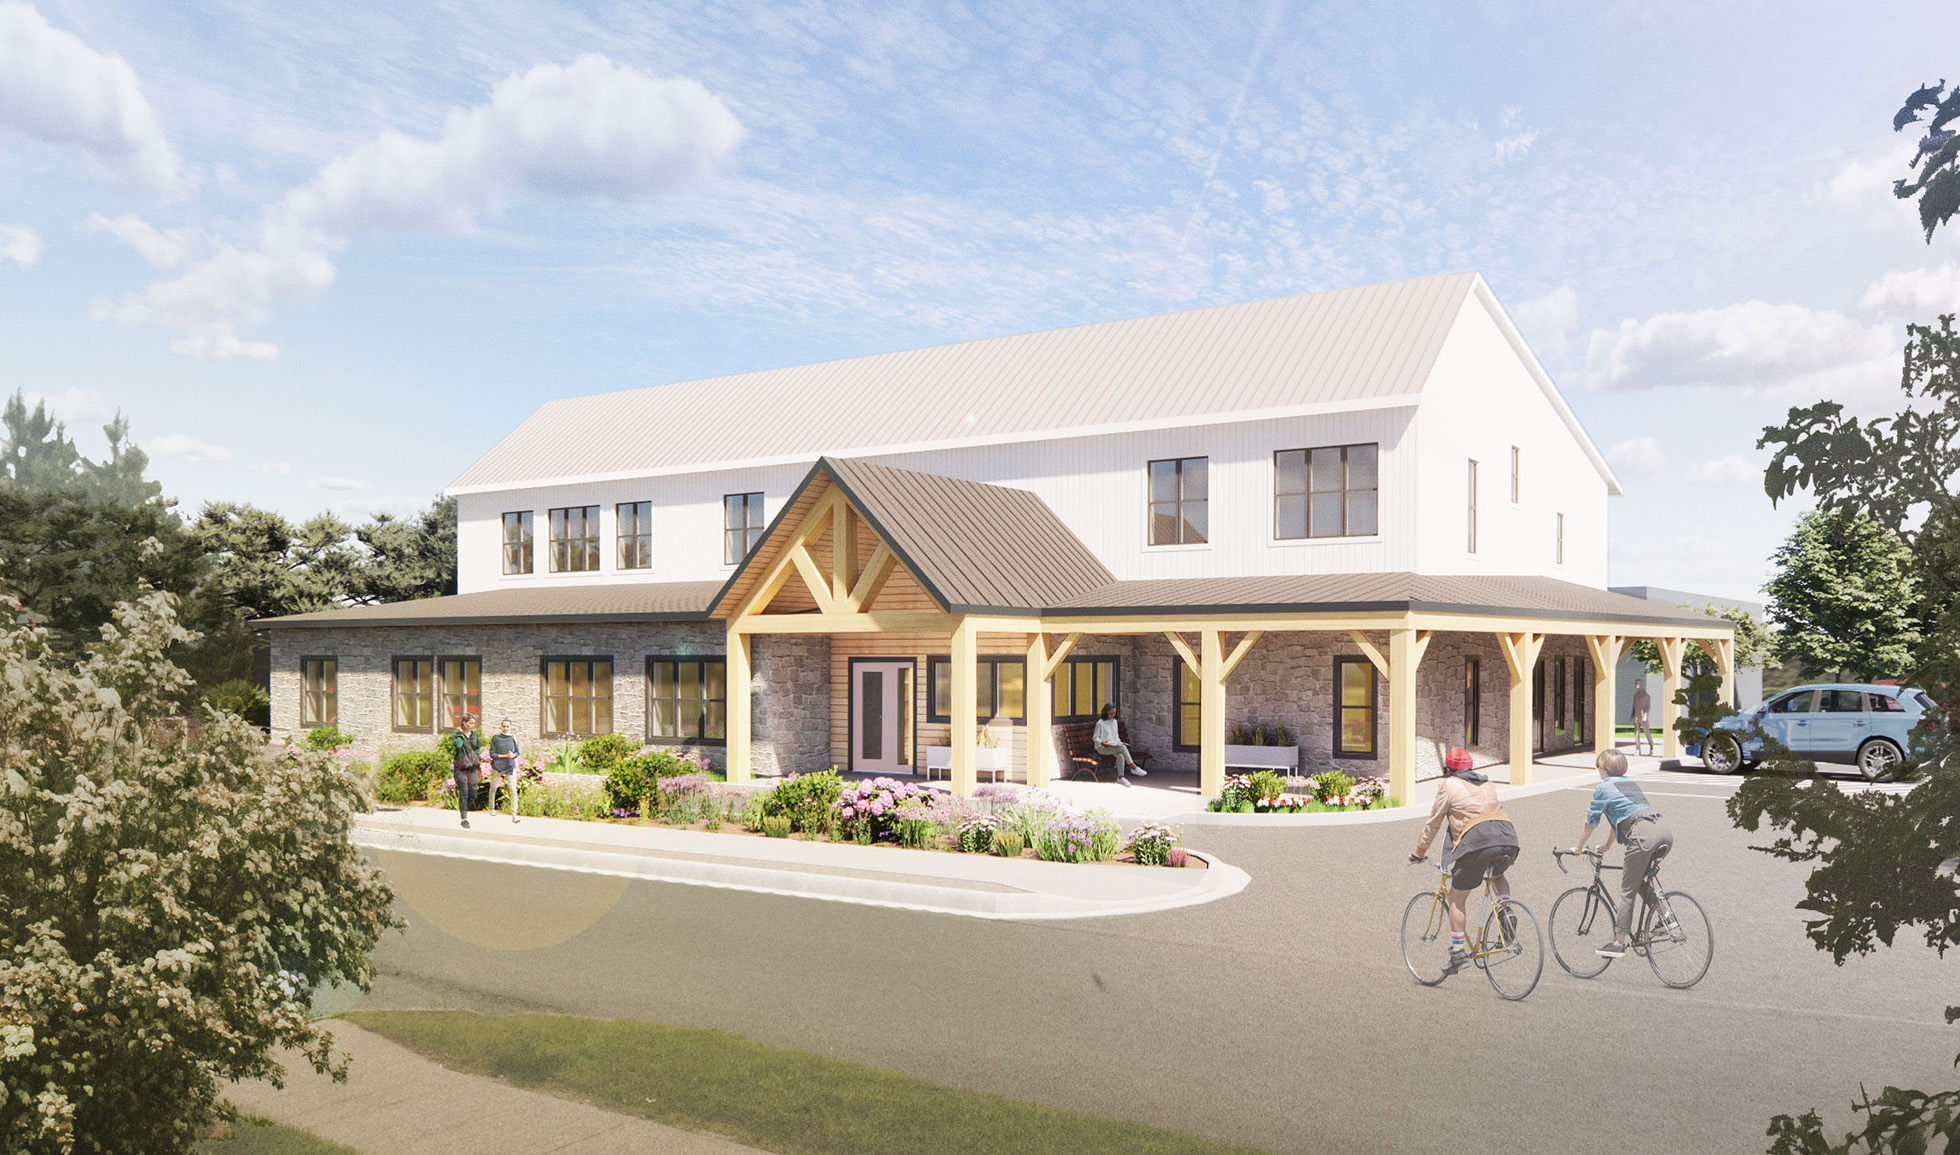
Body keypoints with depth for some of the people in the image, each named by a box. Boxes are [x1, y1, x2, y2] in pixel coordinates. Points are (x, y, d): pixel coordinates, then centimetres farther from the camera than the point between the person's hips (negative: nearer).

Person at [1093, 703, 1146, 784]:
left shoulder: (1114, 722, 15)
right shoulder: (1100, 723, -5)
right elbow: (1095, 737, -4)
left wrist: (1119, 742, 7)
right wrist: (1101, 743, -24)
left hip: (1114, 745, 6)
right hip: (1103, 747, -6)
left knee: (1121, 756, -29)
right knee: (1123, 747, -30)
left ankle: (1120, 777, -26)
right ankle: (1134, 767, -28)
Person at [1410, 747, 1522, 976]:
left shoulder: (1448, 785, 14)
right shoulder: (1486, 784, 30)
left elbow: (1433, 823, 17)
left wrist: (1419, 852, 29)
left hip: (1476, 840, -5)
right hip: (1508, 837, 6)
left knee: (1456, 897, 9)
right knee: (1498, 875, 37)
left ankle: (1458, 951, 5)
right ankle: (1506, 910, 9)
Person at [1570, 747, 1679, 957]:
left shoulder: (1603, 788, 10)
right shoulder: (1630, 784, 31)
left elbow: (1590, 822, 15)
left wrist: (1579, 848, 29)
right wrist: (1606, 845, 53)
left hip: (1643, 834, -7)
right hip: (1665, 830, 7)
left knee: (1628, 889, 2)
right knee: (1642, 879, 25)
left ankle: (1619, 942, 6)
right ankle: (1668, 918, 9)